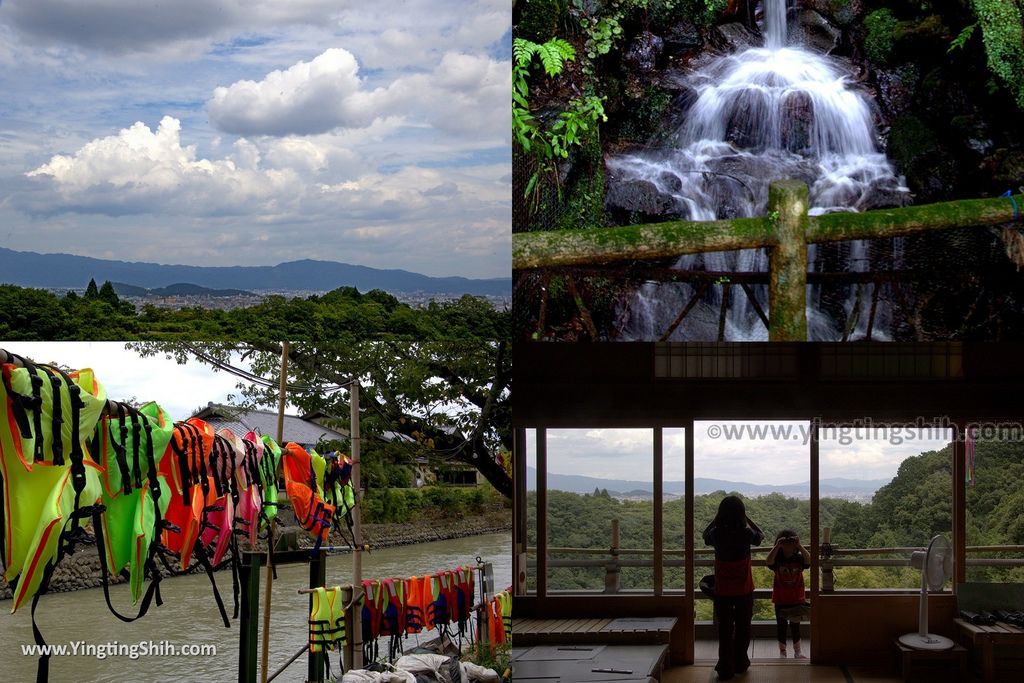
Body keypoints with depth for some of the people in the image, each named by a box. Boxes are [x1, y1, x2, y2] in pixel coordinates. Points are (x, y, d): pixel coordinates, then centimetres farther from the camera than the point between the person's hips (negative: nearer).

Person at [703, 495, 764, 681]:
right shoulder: (746, 534, -16)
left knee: (725, 630, 9)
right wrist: (745, 518, 7)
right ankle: (740, 663, 30)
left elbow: (705, 534, 11)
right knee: (743, 628, 18)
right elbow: (760, 536, 8)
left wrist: (718, 517, 6)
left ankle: (726, 668, 10)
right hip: (744, 590, 0)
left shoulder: (717, 534, -15)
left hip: (722, 591, 0)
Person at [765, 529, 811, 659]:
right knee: (781, 625, 8)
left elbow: (809, 560, -23)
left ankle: (797, 652, 18)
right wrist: (777, 546, -31)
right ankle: (782, 652, 18)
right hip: (780, 599, 0)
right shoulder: (777, 559, -5)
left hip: (796, 599, 0)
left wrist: (799, 546, -30)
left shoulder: (799, 558, -2)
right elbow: (768, 561, -27)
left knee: (795, 625, 8)